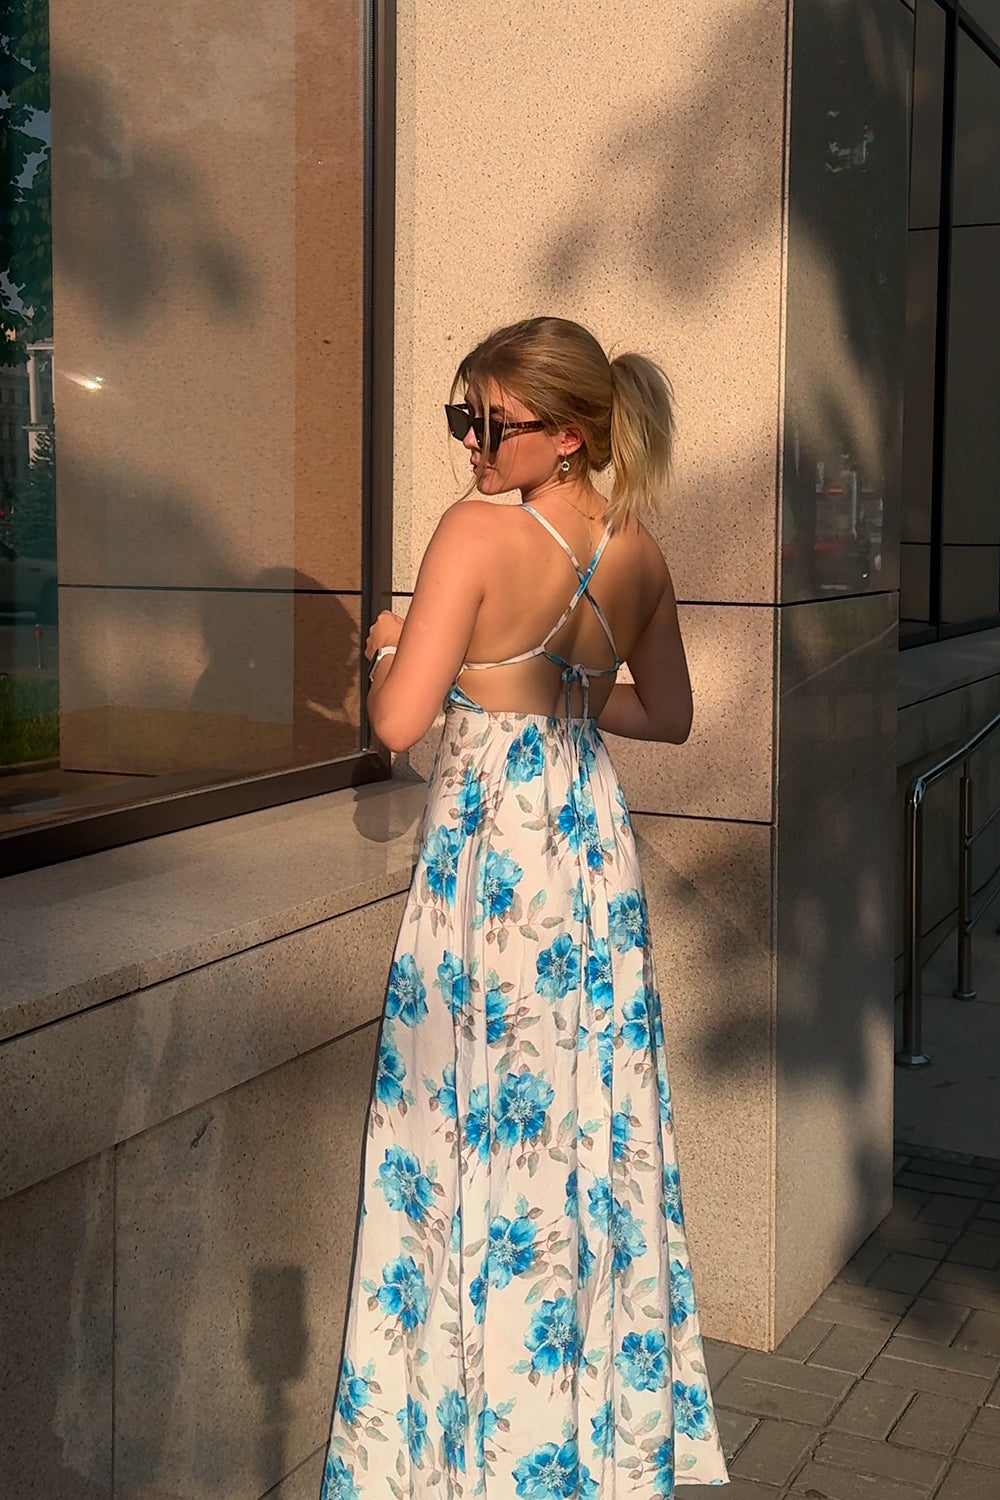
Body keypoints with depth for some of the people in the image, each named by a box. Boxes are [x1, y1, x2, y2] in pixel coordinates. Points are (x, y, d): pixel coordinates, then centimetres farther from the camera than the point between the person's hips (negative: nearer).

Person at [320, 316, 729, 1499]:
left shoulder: (479, 529, -17)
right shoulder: (636, 548, 2)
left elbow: (398, 722, -21)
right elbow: (668, 715, 13)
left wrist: (389, 644, -1)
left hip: (489, 843, -6)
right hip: (595, 838, 7)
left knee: (482, 1132, 5)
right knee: (599, 1119, 16)